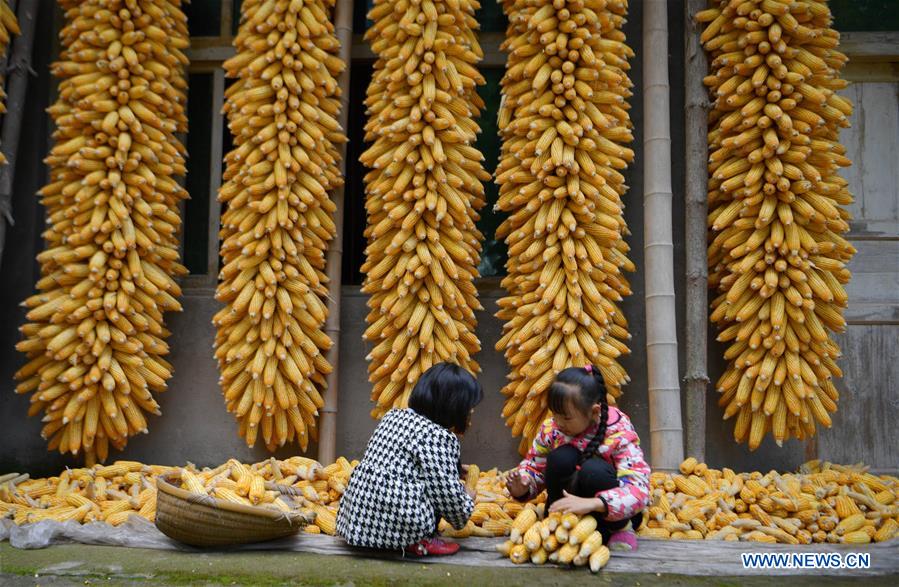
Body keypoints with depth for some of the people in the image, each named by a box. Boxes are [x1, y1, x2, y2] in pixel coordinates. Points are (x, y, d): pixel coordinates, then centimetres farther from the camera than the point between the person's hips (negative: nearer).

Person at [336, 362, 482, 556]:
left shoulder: (393, 416, 13)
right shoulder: (440, 438, -10)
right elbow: (450, 497, -9)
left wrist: (455, 472, 25)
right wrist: (468, 500, 12)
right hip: (397, 524, -8)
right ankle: (419, 542, 3)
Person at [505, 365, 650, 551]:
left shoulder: (619, 431, -21)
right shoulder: (551, 429, -9)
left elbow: (639, 490, -31)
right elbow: (534, 466, 4)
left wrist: (592, 503, -49)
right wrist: (522, 487, -21)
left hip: (613, 513, -2)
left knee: (593, 469, -34)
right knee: (560, 458, -27)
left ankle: (618, 530, -10)